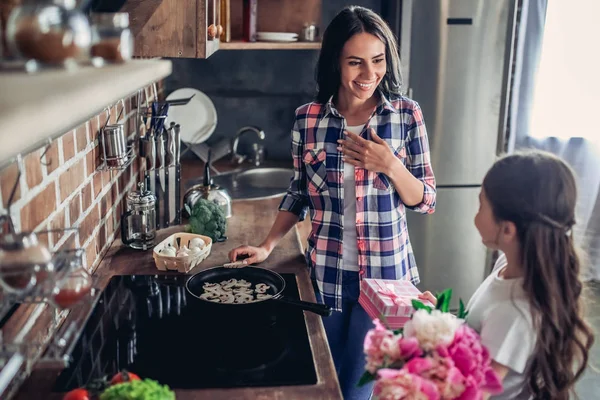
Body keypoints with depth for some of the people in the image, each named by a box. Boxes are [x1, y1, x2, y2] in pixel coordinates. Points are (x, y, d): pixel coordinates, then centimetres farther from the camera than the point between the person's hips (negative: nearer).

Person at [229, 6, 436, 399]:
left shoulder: (406, 114, -8)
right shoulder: (308, 118, -5)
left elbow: (426, 201, -5)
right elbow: (299, 193, 7)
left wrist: (390, 166, -23)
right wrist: (267, 246, -1)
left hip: (384, 275, -1)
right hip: (326, 274, 2)